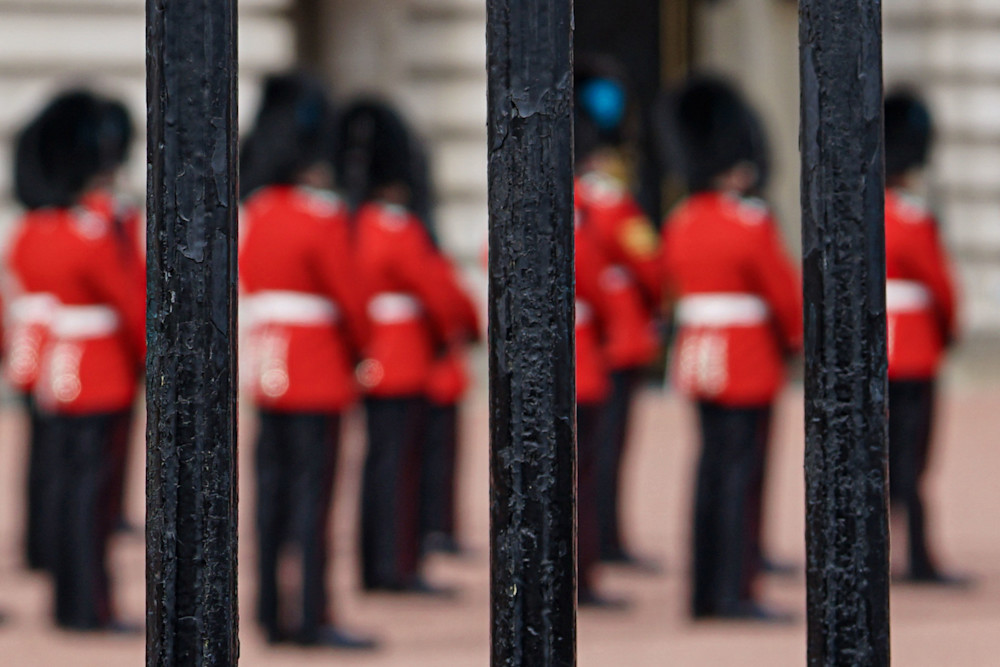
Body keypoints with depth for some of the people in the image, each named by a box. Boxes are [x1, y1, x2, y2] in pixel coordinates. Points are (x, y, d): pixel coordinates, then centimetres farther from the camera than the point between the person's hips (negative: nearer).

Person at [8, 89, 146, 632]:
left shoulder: (28, 234, 7)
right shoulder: (93, 234, -16)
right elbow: (135, 302, -12)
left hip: (53, 377, 8)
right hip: (102, 378, -8)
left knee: (63, 484, 11)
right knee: (89, 486, -5)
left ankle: (69, 603, 15)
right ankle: (91, 607, -3)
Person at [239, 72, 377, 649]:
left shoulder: (255, 214, 10)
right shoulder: (325, 217, -13)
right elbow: (349, 297, -11)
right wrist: (359, 345, 5)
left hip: (267, 369, 8)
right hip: (318, 373, -8)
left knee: (273, 489, 9)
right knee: (312, 492, -7)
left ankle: (273, 614, 12)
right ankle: (315, 618, -7)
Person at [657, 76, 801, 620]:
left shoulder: (679, 224, 7)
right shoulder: (752, 223, -14)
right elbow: (784, 293, -10)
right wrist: (792, 341, 8)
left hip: (696, 356, 7)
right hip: (749, 361, -7)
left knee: (712, 469, 11)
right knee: (740, 473, -5)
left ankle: (705, 593, 12)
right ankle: (735, 593, -6)